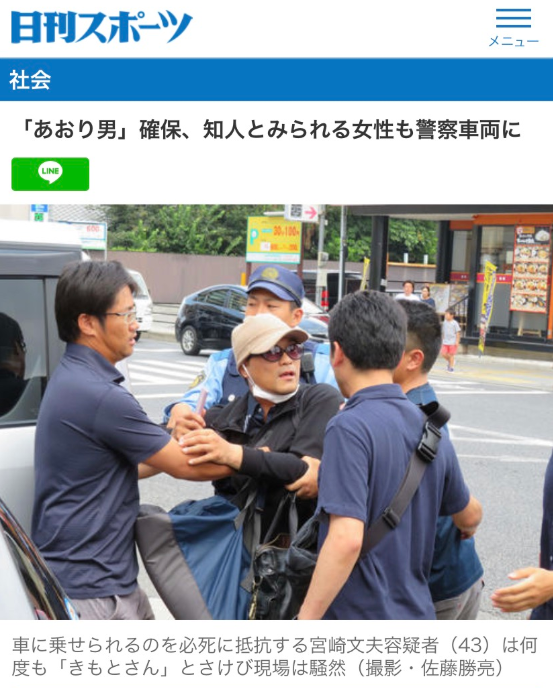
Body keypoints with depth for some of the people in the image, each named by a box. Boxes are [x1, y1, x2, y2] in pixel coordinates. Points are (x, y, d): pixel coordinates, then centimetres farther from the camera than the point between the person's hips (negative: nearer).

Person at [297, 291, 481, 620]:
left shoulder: (349, 428, -18)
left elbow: (346, 539, -27)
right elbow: (469, 516, 21)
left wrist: (304, 622, -22)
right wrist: (466, 532, 43)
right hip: (416, 615, 8)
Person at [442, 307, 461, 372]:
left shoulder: (455, 323, -10)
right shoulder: (444, 323, 5)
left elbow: (458, 332, -7)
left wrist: (457, 341, -10)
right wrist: (442, 340, 16)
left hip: (452, 342, -5)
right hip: (445, 342, 5)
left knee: (451, 354, 0)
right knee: (443, 353, -1)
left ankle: (451, 367, 11)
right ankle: (450, 361, 26)